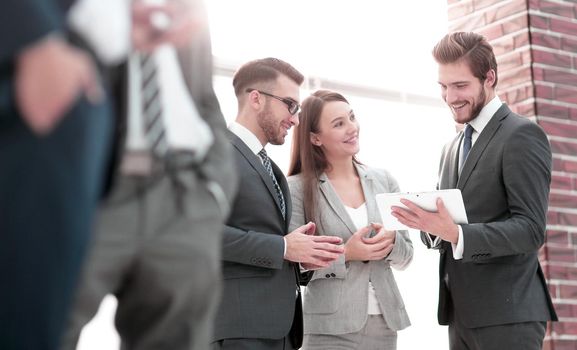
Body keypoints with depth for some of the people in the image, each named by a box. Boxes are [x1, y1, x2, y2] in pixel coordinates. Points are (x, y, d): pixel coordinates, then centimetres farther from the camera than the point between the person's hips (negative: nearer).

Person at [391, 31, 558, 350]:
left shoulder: (522, 135, -8)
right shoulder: (452, 148, 17)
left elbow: (530, 228, -16)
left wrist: (456, 234, -29)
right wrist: (430, 224, -6)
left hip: (507, 312, -7)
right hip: (460, 311, 7)